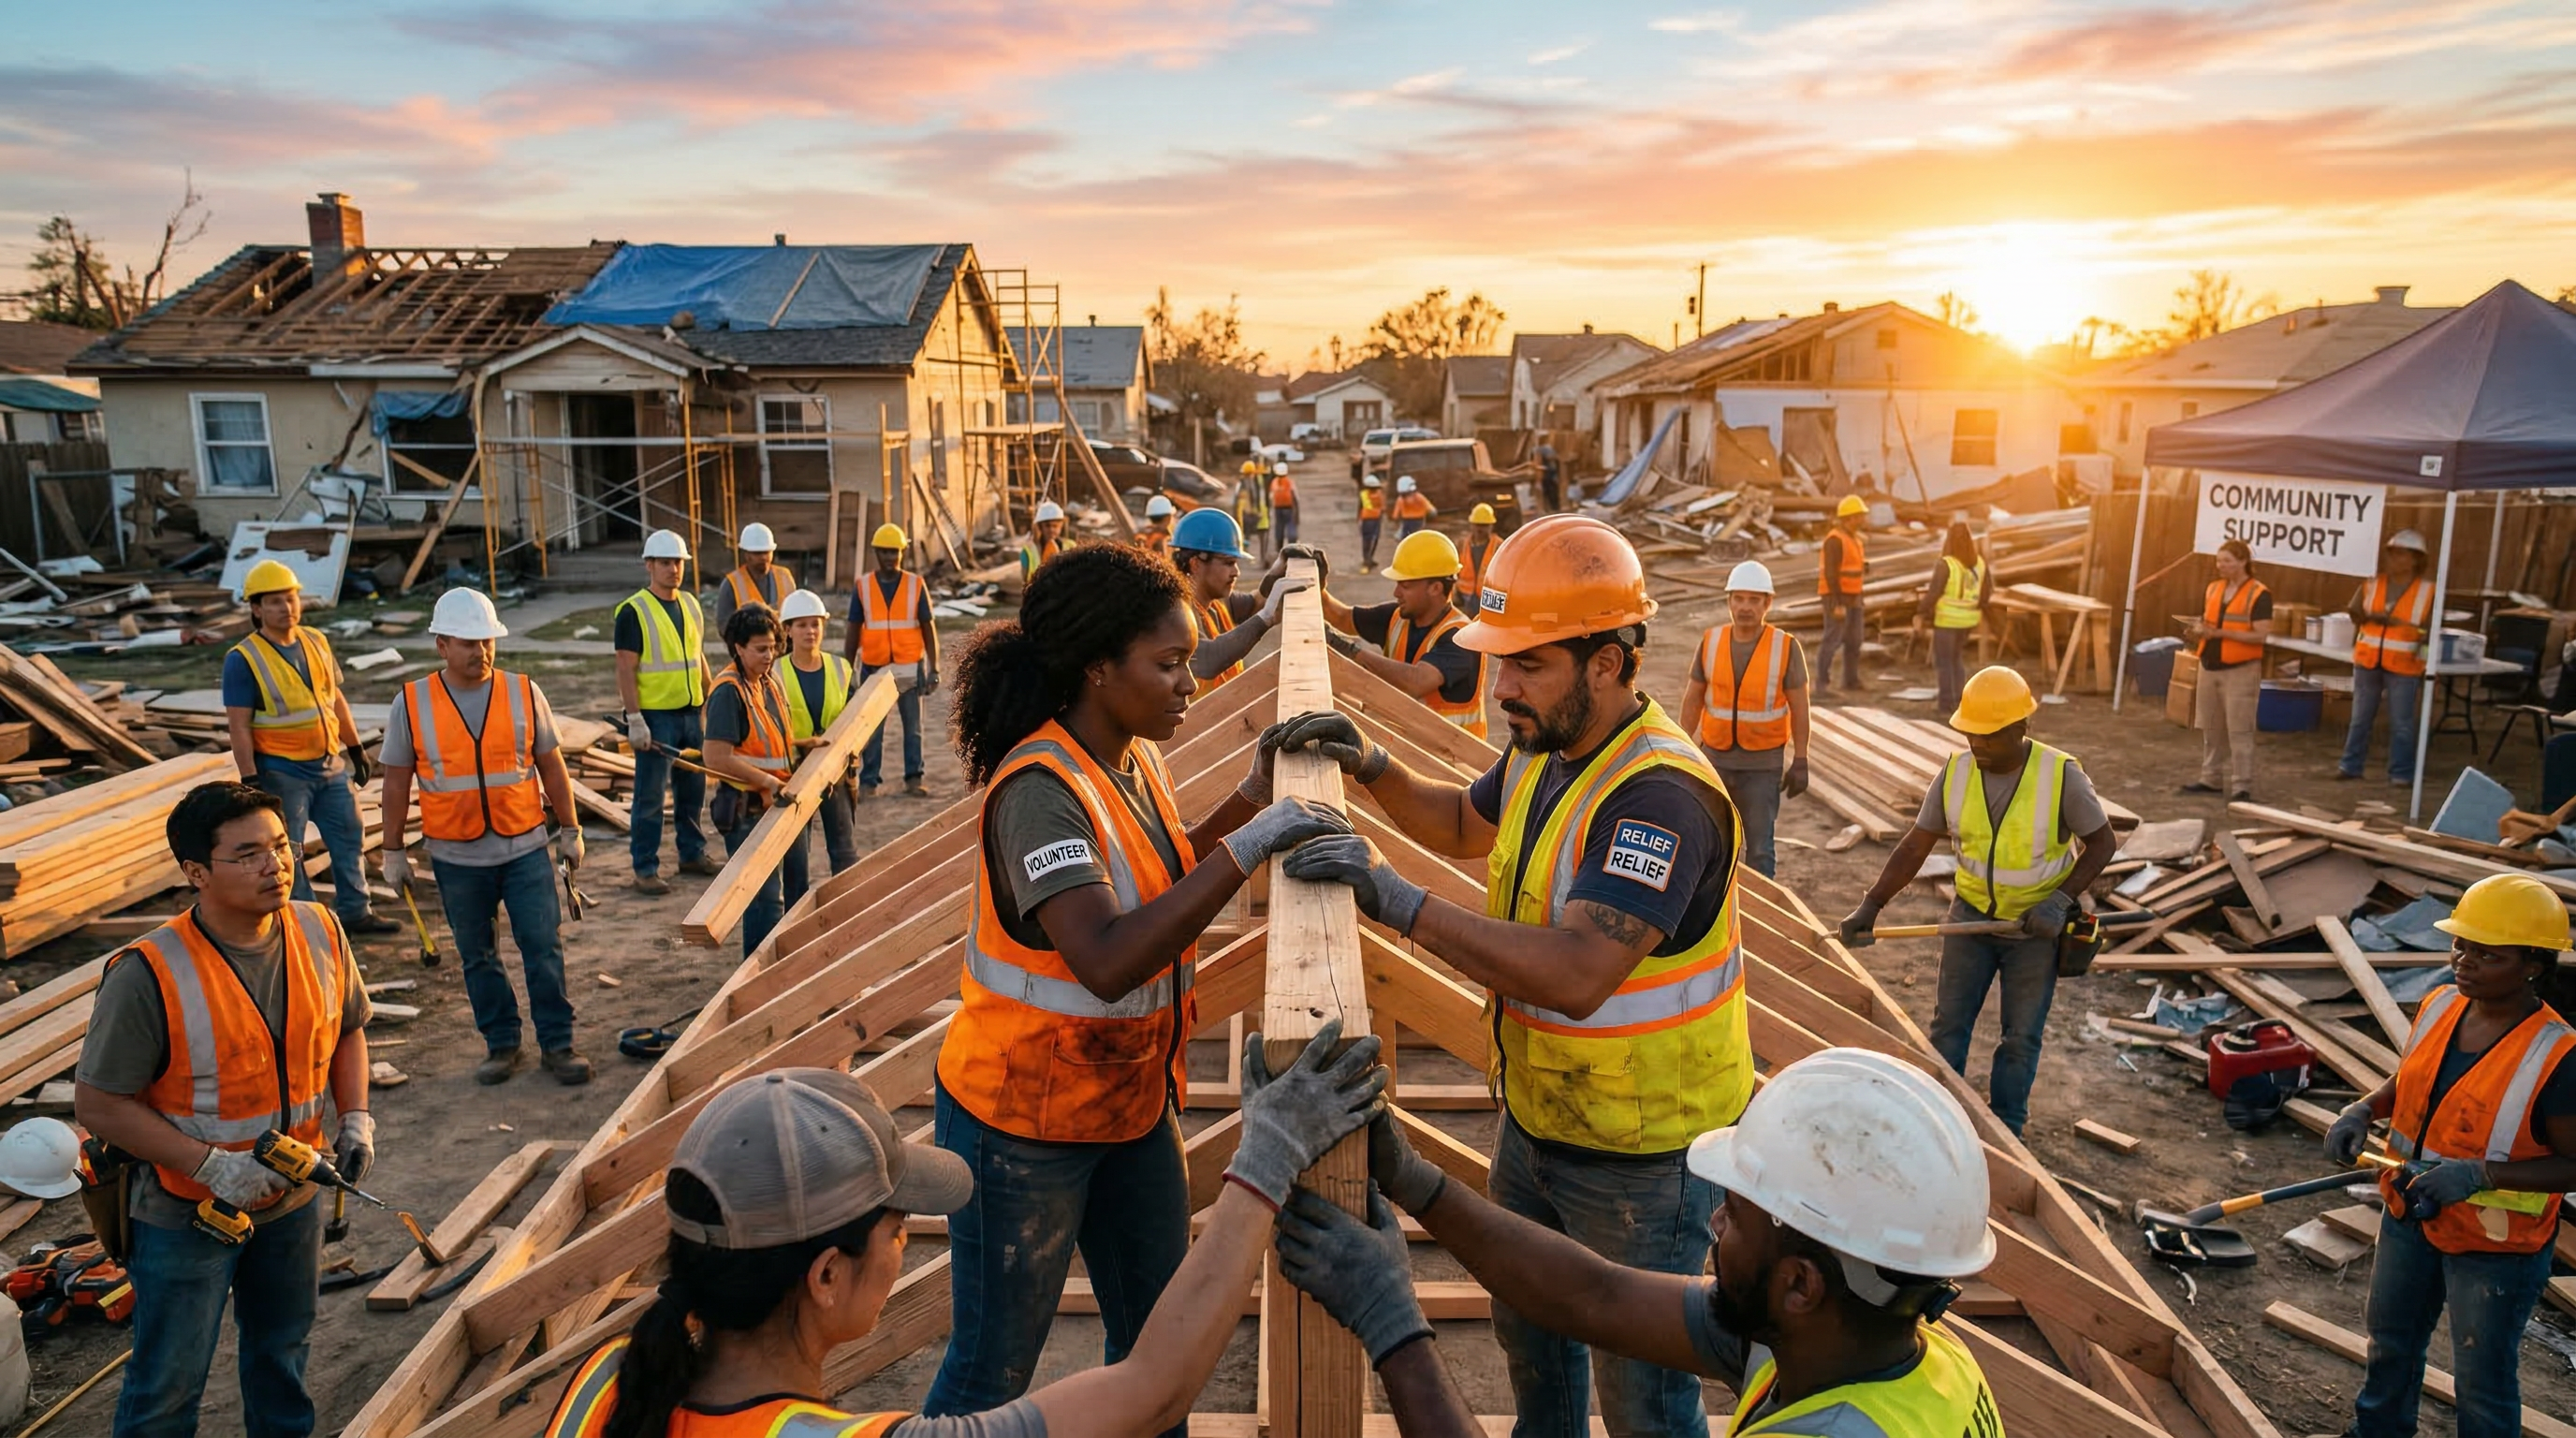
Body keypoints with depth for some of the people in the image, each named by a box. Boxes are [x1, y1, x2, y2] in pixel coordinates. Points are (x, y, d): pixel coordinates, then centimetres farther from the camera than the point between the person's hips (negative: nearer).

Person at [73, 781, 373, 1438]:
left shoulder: (321, 932, -10)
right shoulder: (148, 976, -26)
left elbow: (347, 1029, 6)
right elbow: (98, 1104, -19)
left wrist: (355, 1118, -7)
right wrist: (212, 1166, -24)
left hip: (293, 1198, 5)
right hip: (184, 1215, -5)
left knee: (283, 1348, 25)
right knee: (168, 1385, 12)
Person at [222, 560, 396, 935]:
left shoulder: (316, 642, 5)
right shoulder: (243, 659, -13)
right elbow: (239, 726, -14)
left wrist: (355, 748, 15)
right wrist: (250, 780, -17)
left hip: (331, 763, 6)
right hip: (282, 772, -6)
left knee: (350, 836, 12)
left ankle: (354, 911, 25)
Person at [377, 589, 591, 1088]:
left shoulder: (523, 693, -2)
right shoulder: (412, 703, -3)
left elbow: (551, 765, 5)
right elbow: (397, 781, 3)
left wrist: (570, 829, 7)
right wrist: (393, 850, 5)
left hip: (525, 847, 0)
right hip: (456, 857, 1)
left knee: (544, 948, 1)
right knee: (477, 957, 11)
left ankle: (557, 1043, 12)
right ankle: (501, 1043, 25)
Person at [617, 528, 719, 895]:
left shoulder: (691, 605, 11)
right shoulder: (634, 611, -10)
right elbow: (626, 670, -12)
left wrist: (712, 704, 17)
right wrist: (635, 720, -17)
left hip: (692, 713, 7)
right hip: (655, 717, -6)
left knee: (692, 789, 15)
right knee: (649, 796, -1)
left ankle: (692, 853, 29)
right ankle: (645, 869, 7)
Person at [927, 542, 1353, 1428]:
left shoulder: (1136, 761, -1)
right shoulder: (1041, 788, -27)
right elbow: (1107, 960, -41)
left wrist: (1251, 794, 6)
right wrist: (1247, 849, -38)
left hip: (1131, 1101, 8)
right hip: (1021, 1121, -8)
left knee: (1158, 1337, 20)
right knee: (995, 1368, 12)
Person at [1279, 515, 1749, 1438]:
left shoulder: (1660, 795, -30)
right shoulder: (1546, 748, -1)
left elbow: (1577, 974, -40)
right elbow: (1465, 827, 19)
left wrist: (1399, 902, -40)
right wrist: (1371, 768, 1)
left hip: (1642, 1149, -9)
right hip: (1537, 1114, 9)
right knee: (1528, 1327, 28)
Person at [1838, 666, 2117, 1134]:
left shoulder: (2061, 775, -19)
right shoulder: (1955, 772, -11)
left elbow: (2102, 842, -9)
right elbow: (1915, 846, -6)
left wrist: (2061, 901, -21)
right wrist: (1871, 905, -14)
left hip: (2037, 923, -2)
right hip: (1971, 914, 3)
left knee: (2021, 1036, 9)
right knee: (1948, 1024, 7)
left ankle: (2004, 1127, 25)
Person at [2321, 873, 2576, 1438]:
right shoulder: (2440, 1006, -7)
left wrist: (2480, 1173, -31)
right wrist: (2363, 1110, -11)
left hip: (2494, 1247, -6)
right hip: (2410, 1216, 7)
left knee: (2483, 1378, 14)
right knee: (2391, 1340, 27)